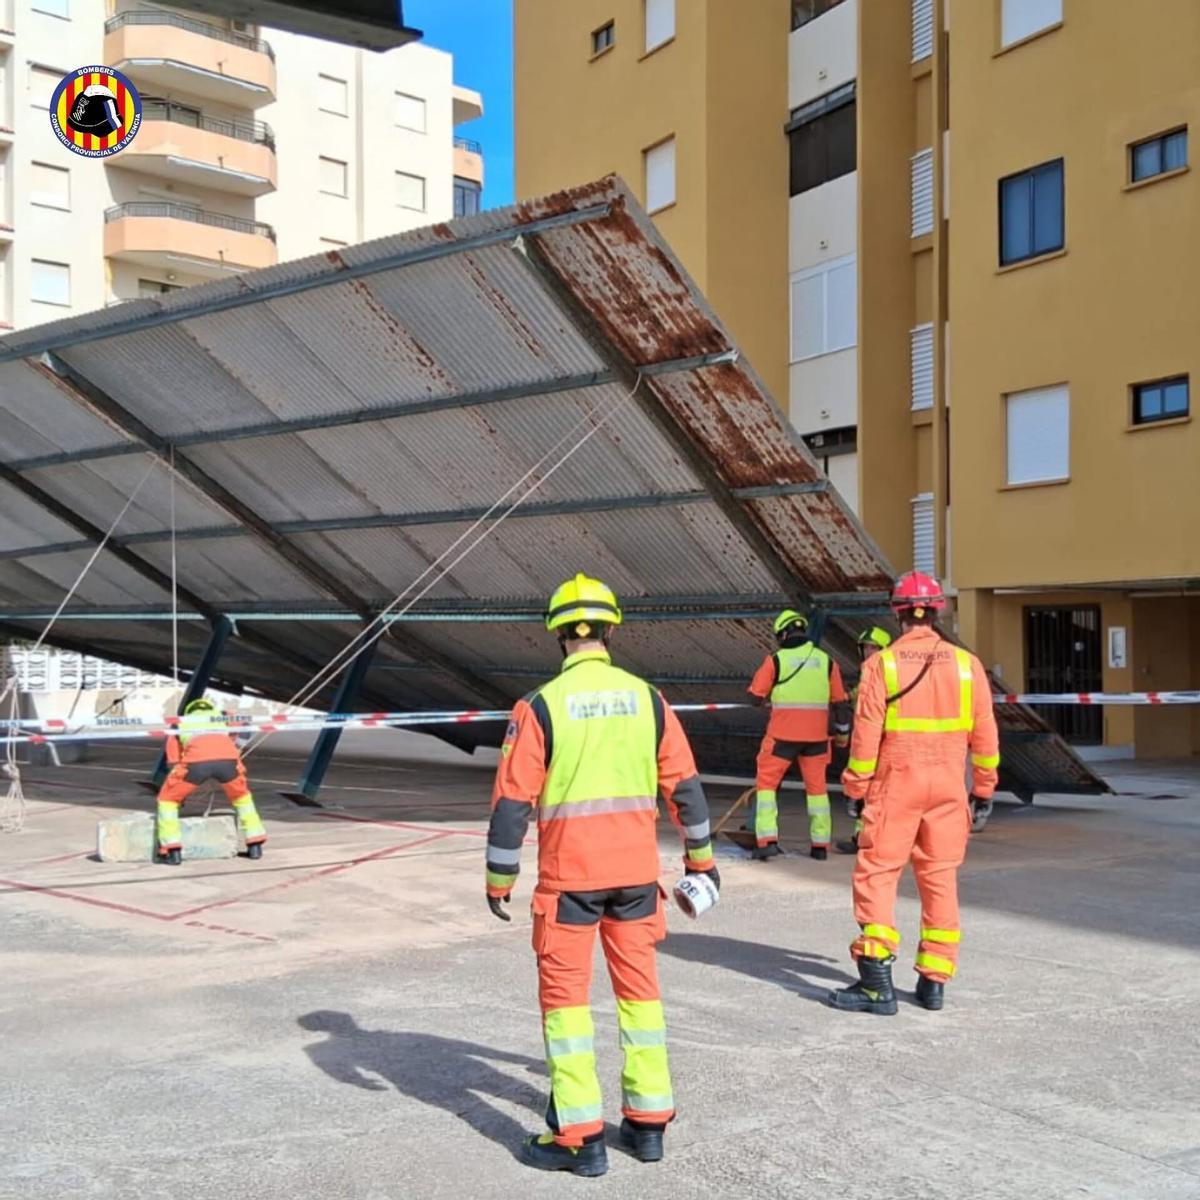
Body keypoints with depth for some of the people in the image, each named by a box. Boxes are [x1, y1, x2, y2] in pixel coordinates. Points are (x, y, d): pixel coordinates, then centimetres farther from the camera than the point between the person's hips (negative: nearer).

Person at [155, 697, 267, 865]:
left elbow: (174, 763, 36)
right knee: (242, 796, 31)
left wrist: (180, 794, 49)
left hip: (196, 758, -2)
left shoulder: (180, 723, 37)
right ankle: (255, 845, 29)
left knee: (167, 799, 21)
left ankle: (173, 851, 13)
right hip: (227, 756, 2)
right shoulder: (220, 718, 41)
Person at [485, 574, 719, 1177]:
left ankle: (579, 1137, 8)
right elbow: (684, 784, 7)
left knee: (565, 992, 6)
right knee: (640, 986, 15)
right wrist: (700, 856, 19)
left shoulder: (540, 705, -9)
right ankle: (649, 1122, 22)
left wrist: (499, 879, 1)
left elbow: (512, 800, -9)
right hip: (637, 868, 4)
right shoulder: (647, 698, 2)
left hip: (568, 872, -4)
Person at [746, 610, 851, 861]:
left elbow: (756, 696, -2)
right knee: (817, 786, 14)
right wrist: (842, 731, 22)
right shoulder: (826, 661, 4)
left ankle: (767, 840, -2)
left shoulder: (776, 660, -5)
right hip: (816, 736, 3)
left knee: (766, 782, 8)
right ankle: (820, 845, 16)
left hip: (783, 734, -3)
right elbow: (840, 701, 10)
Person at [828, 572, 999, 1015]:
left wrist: (856, 789, 2)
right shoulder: (966, 664, 2)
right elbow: (984, 734, 7)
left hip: (896, 784, -4)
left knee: (876, 875, 2)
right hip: (949, 787, 4)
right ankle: (934, 980, 17)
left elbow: (866, 734, -8)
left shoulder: (881, 664, -8)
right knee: (940, 879, 12)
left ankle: (877, 983, -2)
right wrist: (983, 787, 17)